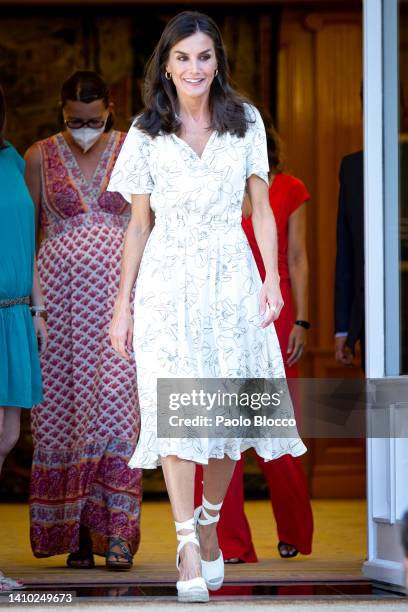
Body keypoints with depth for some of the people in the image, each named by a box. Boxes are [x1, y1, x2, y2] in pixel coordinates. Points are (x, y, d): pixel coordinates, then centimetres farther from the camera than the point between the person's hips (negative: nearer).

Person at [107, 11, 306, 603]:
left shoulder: (246, 122, 7)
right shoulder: (147, 133, 6)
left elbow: (261, 207, 8)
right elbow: (139, 223, 9)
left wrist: (272, 278, -5)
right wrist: (122, 304, 7)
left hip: (231, 277, 1)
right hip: (168, 281, -1)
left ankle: (210, 525, 18)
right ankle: (187, 545, -13)